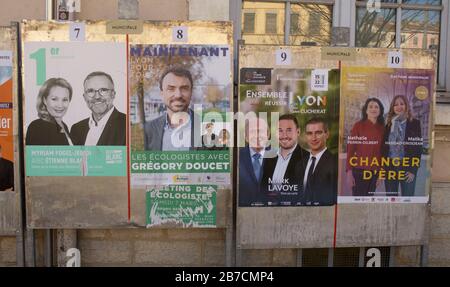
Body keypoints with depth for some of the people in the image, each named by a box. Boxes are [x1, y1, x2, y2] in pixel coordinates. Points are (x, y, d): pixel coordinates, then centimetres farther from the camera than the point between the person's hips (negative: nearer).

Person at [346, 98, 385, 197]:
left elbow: (381, 151, 10)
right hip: (359, 170, -4)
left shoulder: (382, 128, 7)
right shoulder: (358, 125, -5)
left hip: (374, 172, 4)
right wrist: (349, 172, -12)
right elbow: (350, 149, -7)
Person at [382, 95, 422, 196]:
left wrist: (413, 170, -9)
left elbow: (418, 147, -3)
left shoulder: (415, 123, 0)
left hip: (407, 168, -3)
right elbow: (384, 148, 8)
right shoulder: (388, 124, 8)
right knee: (390, 198, 9)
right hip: (390, 167, 3)